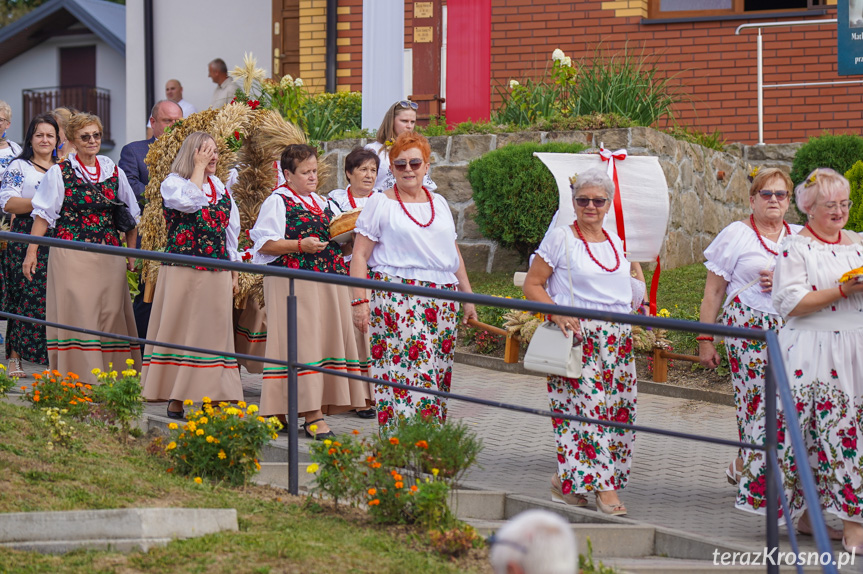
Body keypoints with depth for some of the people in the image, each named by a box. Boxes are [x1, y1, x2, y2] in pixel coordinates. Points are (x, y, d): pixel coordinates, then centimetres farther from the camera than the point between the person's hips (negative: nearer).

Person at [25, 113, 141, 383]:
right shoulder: (59, 173, 2)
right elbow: (43, 213, 1)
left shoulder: (114, 172, 11)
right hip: (71, 257, -3)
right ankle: (77, 378, -4)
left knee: (111, 313, 1)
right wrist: (32, 250, -7)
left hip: (109, 257, 3)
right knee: (76, 313, -6)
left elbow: (132, 214, 18)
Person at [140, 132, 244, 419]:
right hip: (183, 273, -6)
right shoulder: (172, 183, -1)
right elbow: (190, 201, -23)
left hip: (217, 275, 6)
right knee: (181, 333, -3)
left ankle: (209, 396, 8)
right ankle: (175, 399, 0)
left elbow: (231, 229, 20)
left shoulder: (220, 186, 17)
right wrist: (199, 168, -11)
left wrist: (234, 271, 16)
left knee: (213, 332, 5)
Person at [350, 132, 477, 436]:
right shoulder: (380, 203, 2)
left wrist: (468, 297, 20)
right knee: (409, 375, -14)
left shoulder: (439, 203, 18)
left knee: (437, 376, 3)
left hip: (442, 300, 5)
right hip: (397, 300, -5)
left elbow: (454, 253, 24)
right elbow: (359, 256, -1)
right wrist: (359, 301, -10)